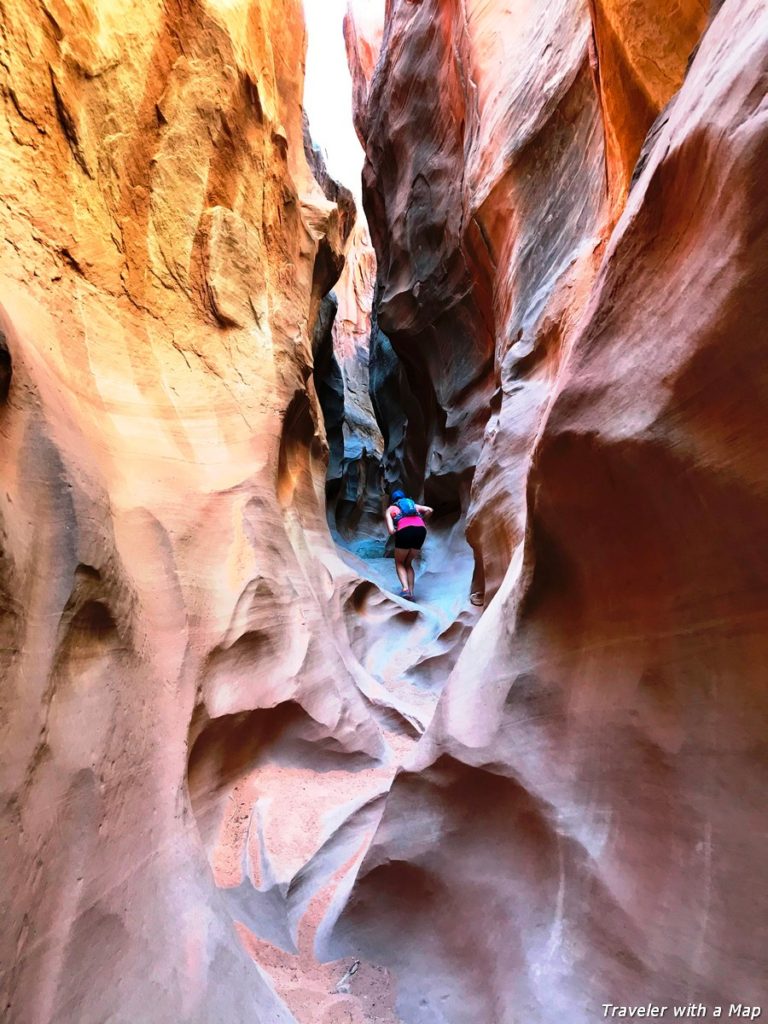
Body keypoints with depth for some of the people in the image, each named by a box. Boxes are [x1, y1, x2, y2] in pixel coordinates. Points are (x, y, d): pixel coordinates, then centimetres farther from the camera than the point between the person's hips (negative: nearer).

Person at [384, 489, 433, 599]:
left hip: (405, 530, -3)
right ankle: (411, 593, 10)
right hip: (421, 529, 4)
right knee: (408, 563, 22)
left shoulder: (390, 509, 21)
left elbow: (391, 531, 5)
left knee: (399, 563, 18)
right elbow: (430, 510, 14)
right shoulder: (413, 504, 31)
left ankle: (405, 589, -5)